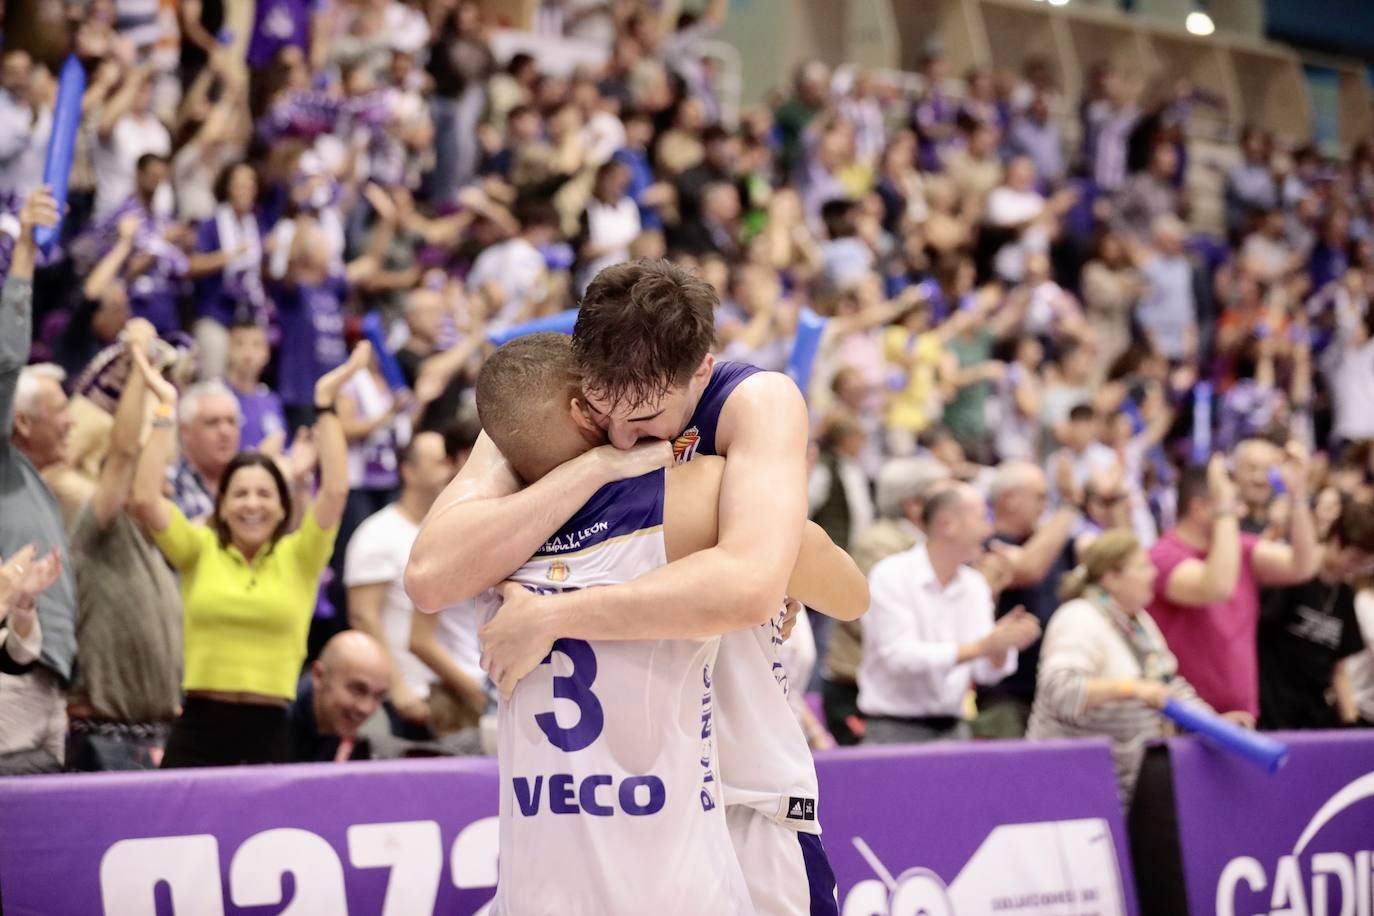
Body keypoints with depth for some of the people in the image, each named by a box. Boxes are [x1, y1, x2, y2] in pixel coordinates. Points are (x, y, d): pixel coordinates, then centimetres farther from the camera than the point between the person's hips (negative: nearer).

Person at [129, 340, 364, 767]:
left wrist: (325, 404, -5)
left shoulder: (297, 558, 6)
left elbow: (335, 492, -7)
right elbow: (145, 499, -6)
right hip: (198, 730, 0)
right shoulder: (200, 551, 7)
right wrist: (166, 407, -4)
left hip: (268, 732, 0)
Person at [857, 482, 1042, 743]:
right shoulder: (890, 576, -9)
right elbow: (900, 656, -21)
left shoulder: (975, 585, 9)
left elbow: (987, 672, 5)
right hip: (896, 731, -5)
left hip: (952, 729, 6)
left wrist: (1002, 646, -18)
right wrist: (981, 647, -26)